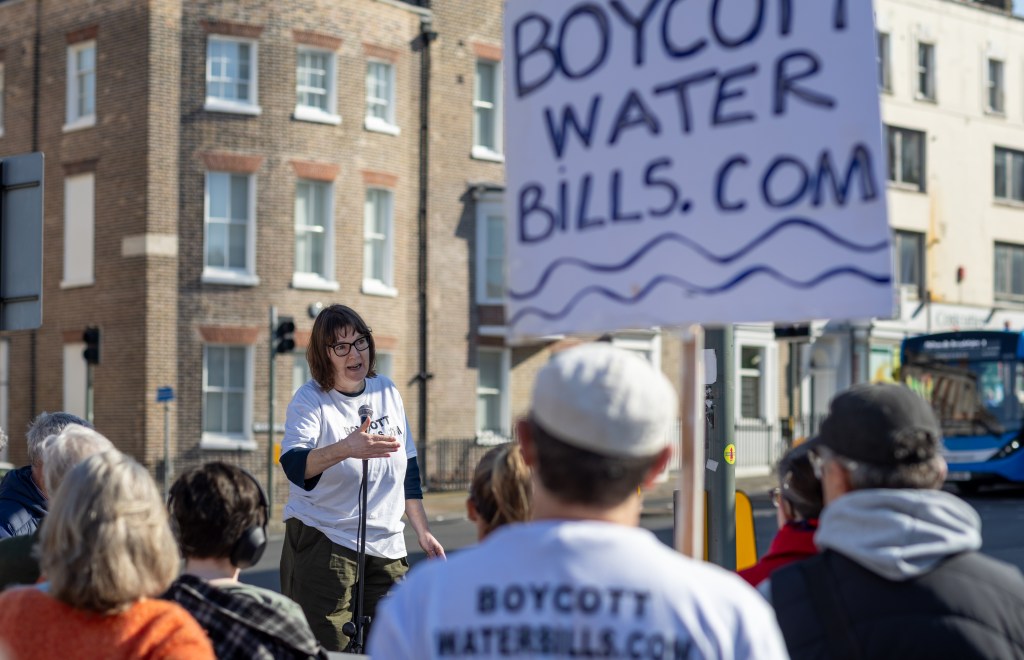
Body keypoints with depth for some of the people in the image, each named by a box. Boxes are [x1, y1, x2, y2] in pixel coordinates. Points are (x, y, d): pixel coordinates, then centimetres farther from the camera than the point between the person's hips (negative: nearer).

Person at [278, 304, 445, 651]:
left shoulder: (386, 391, 9)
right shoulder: (309, 400, -8)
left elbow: (408, 467, 19)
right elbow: (294, 465, -28)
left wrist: (423, 532, 17)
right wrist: (345, 448, -45)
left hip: (387, 548, 5)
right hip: (323, 546, -5)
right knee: (330, 650, -10)